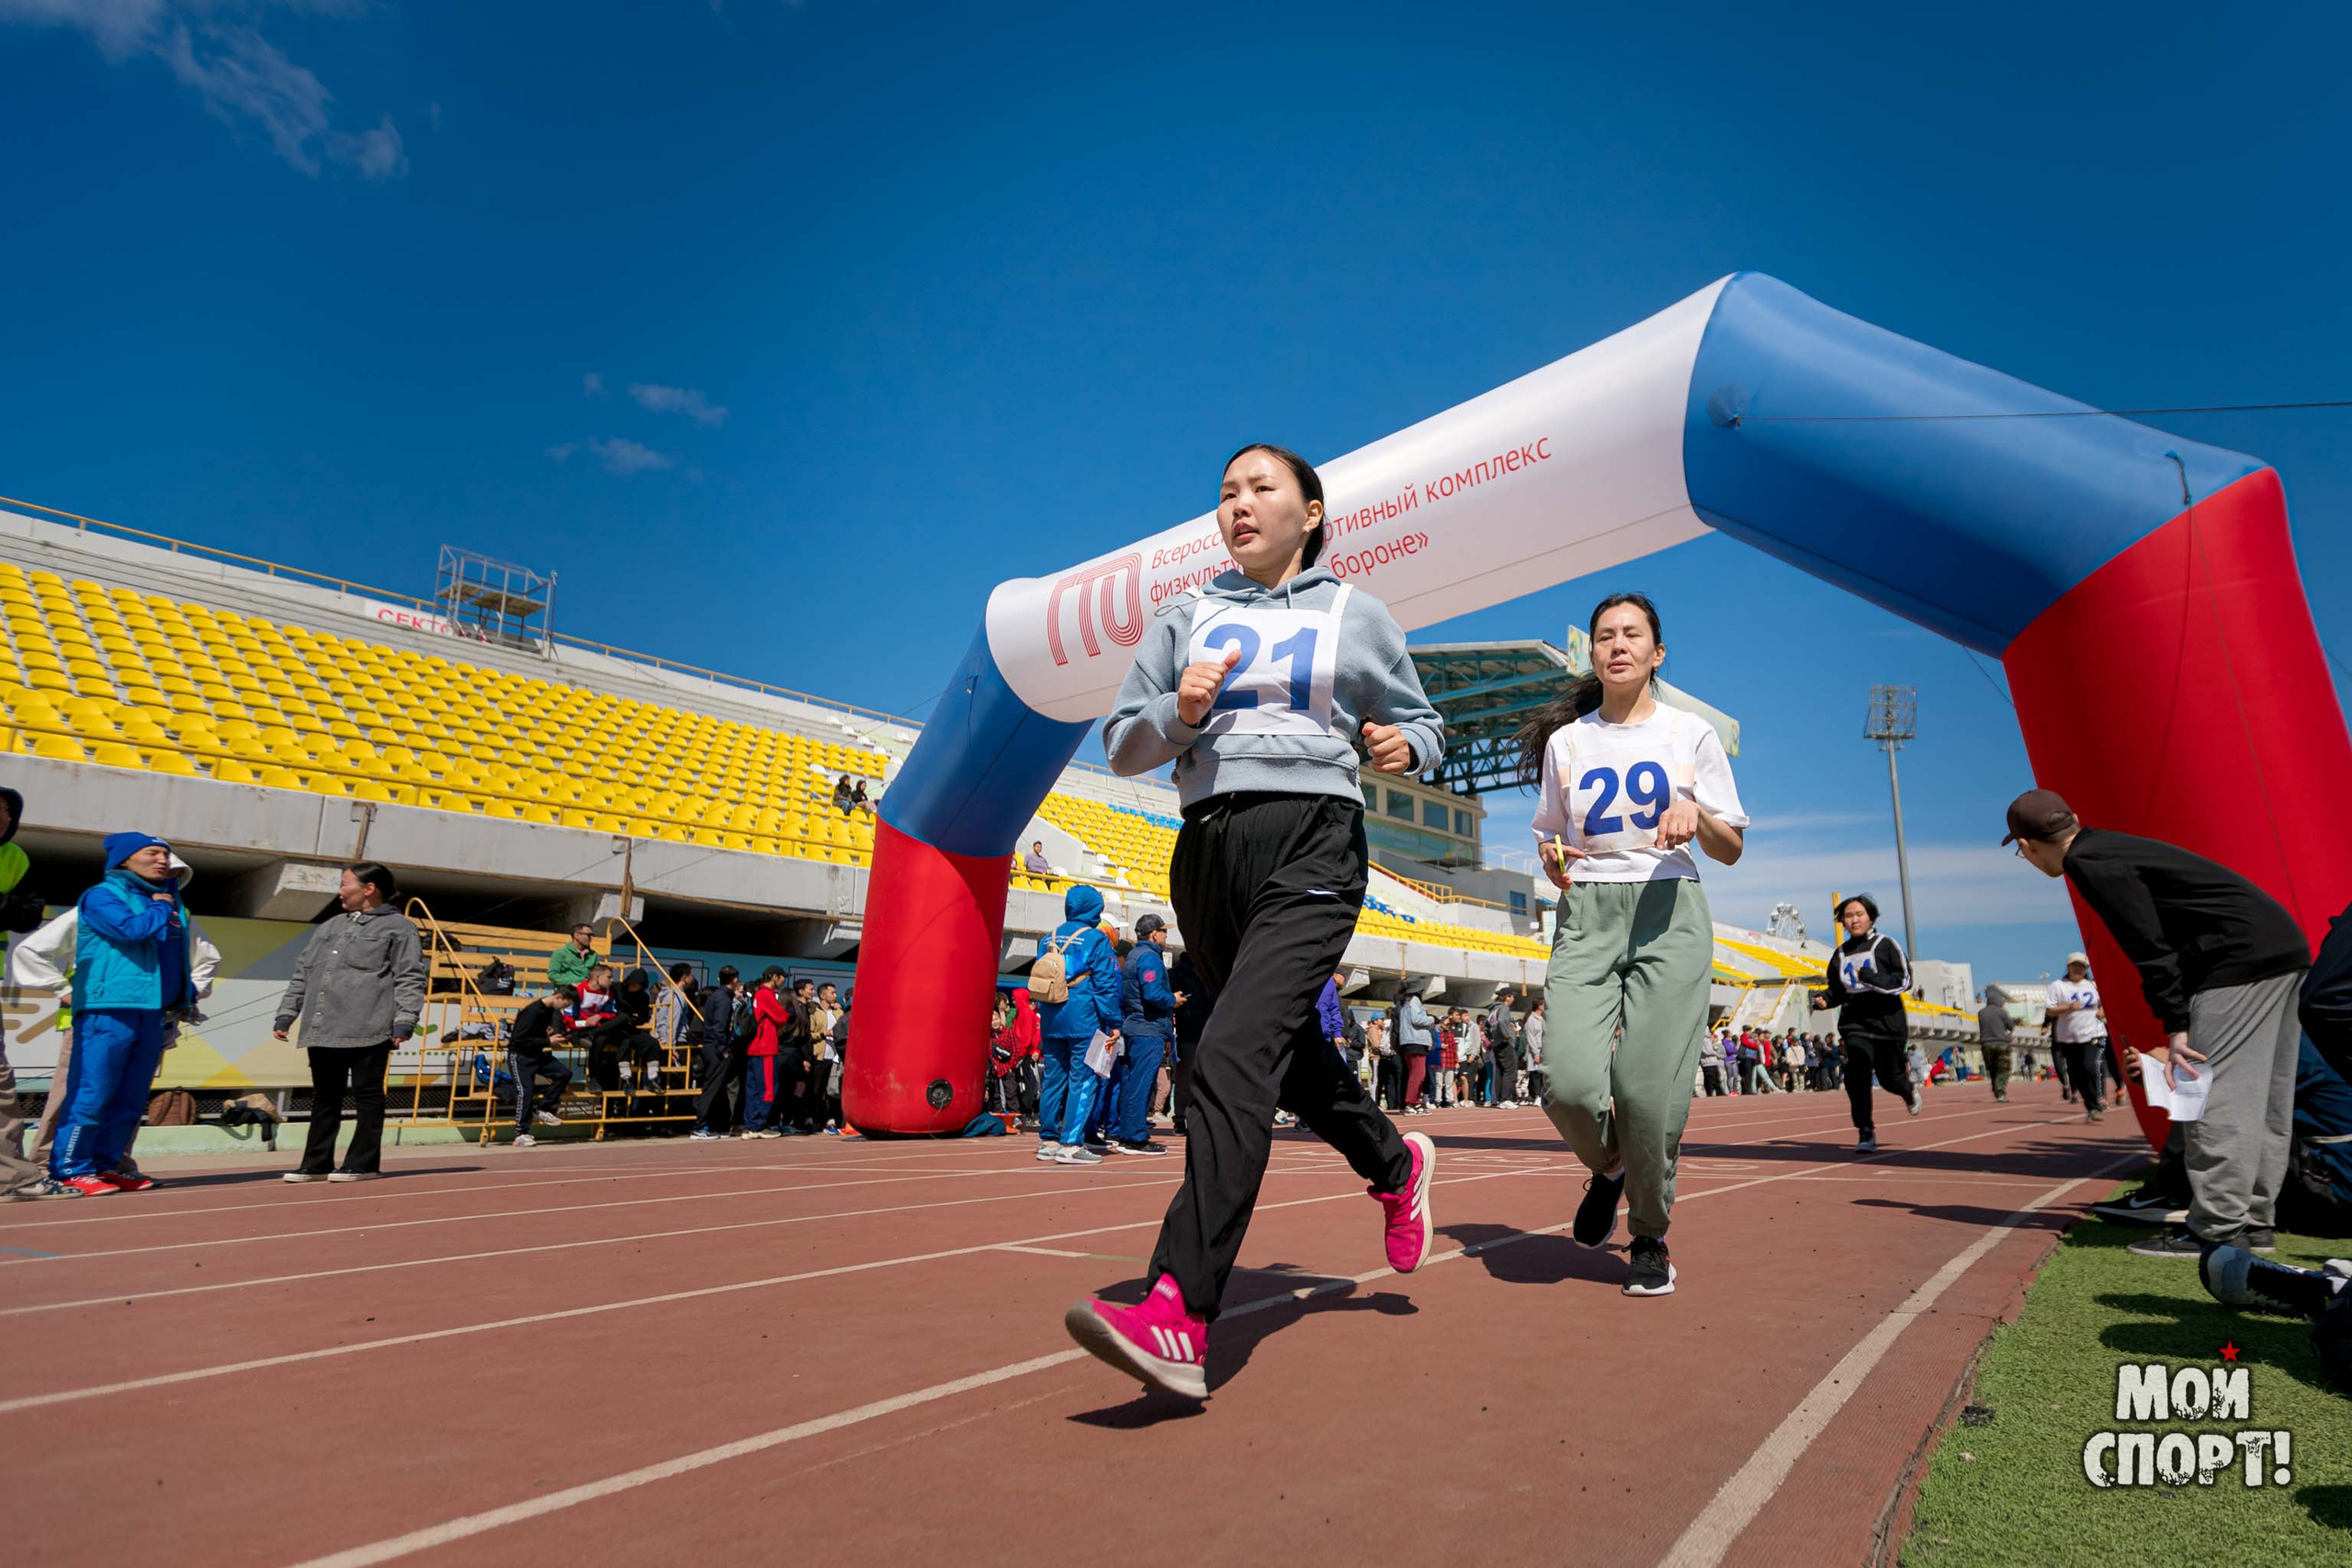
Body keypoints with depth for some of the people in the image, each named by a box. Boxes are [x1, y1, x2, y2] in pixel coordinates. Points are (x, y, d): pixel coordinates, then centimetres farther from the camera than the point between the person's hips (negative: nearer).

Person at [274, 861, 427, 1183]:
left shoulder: (398, 927, 0)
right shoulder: (330, 927, 22)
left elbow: (410, 979, -7)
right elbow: (302, 972, 25)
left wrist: (404, 1021, -16)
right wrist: (286, 1014, 17)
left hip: (367, 1031, -7)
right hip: (321, 1030, 7)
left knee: (368, 1095, 0)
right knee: (324, 1098, 12)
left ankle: (363, 1163, 5)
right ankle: (316, 1164, 19)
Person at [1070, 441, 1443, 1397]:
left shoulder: (1355, 615, 10)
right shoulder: (1187, 616, 15)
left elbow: (1421, 722, 19)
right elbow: (1123, 748, 12)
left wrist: (1403, 748, -5)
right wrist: (1177, 715, -9)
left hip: (1311, 846, -4)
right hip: (1208, 850, 5)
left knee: (1236, 1055, -21)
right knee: (1287, 1048, 17)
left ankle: (1180, 1318, -23)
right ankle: (1396, 1165, 45)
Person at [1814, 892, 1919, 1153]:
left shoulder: (1886, 945, -3)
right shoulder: (1841, 954, 10)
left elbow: (1904, 981, -10)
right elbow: (1838, 990, 20)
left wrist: (1872, 978, -24)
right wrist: (1824, 1000, -1)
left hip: (1888, 1021, -2)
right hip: (1855, 1023, 2)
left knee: (1889, 1078, 8)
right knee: (1857, 1074, -16)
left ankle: (1909, 1089, 47)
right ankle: (1866, 1134, -9)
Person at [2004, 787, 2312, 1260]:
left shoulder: (2090, 863, -11)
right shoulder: (2111, 849, 18)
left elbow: (2149, 947, -17)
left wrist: (2175, 1027, -14)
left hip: (2241, 958, -10)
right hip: (2285, 951, 10)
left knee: (2216, 1094, -8)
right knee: (2259, 1097, 13)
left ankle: (2218, 1231, -5)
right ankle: (2251, 1220, 20)